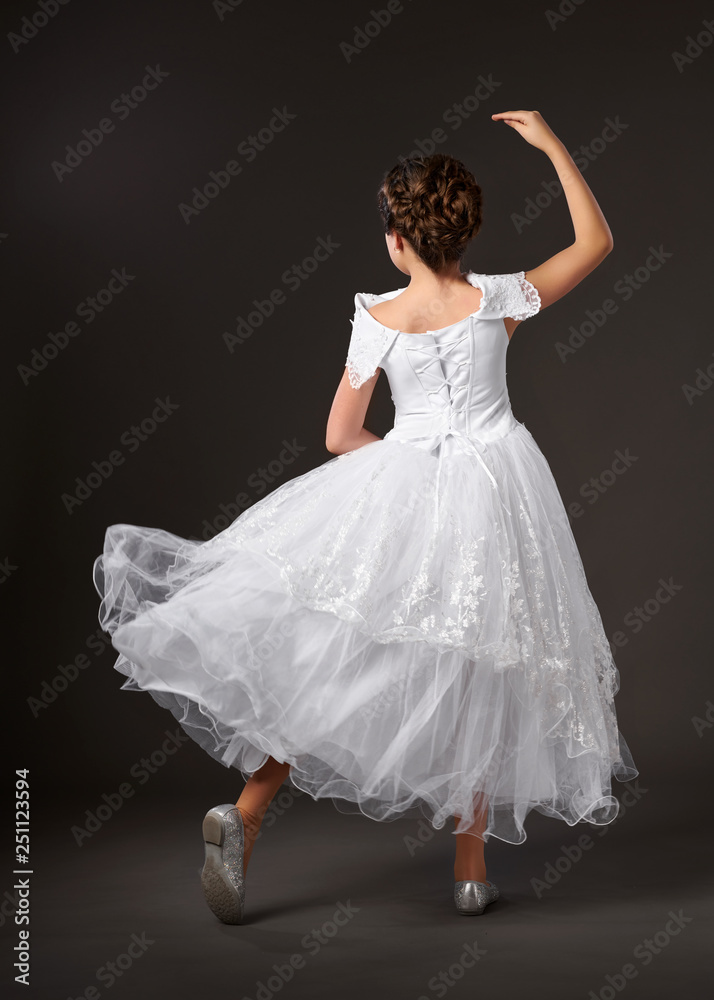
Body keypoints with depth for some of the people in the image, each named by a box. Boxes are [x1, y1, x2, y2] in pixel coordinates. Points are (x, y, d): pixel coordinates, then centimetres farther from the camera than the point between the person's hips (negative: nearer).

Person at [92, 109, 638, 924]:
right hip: (493, 496, 1)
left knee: (333, 658, 9)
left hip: (399, 491, -1)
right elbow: (597, 240, 8)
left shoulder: (376, 320, -7)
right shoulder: (498, 300, -5)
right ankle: (471, 866, 20)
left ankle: (246, 812, -3)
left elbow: (340, 437, -2)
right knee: (477, 673, 11)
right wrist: (552, 144, 10)